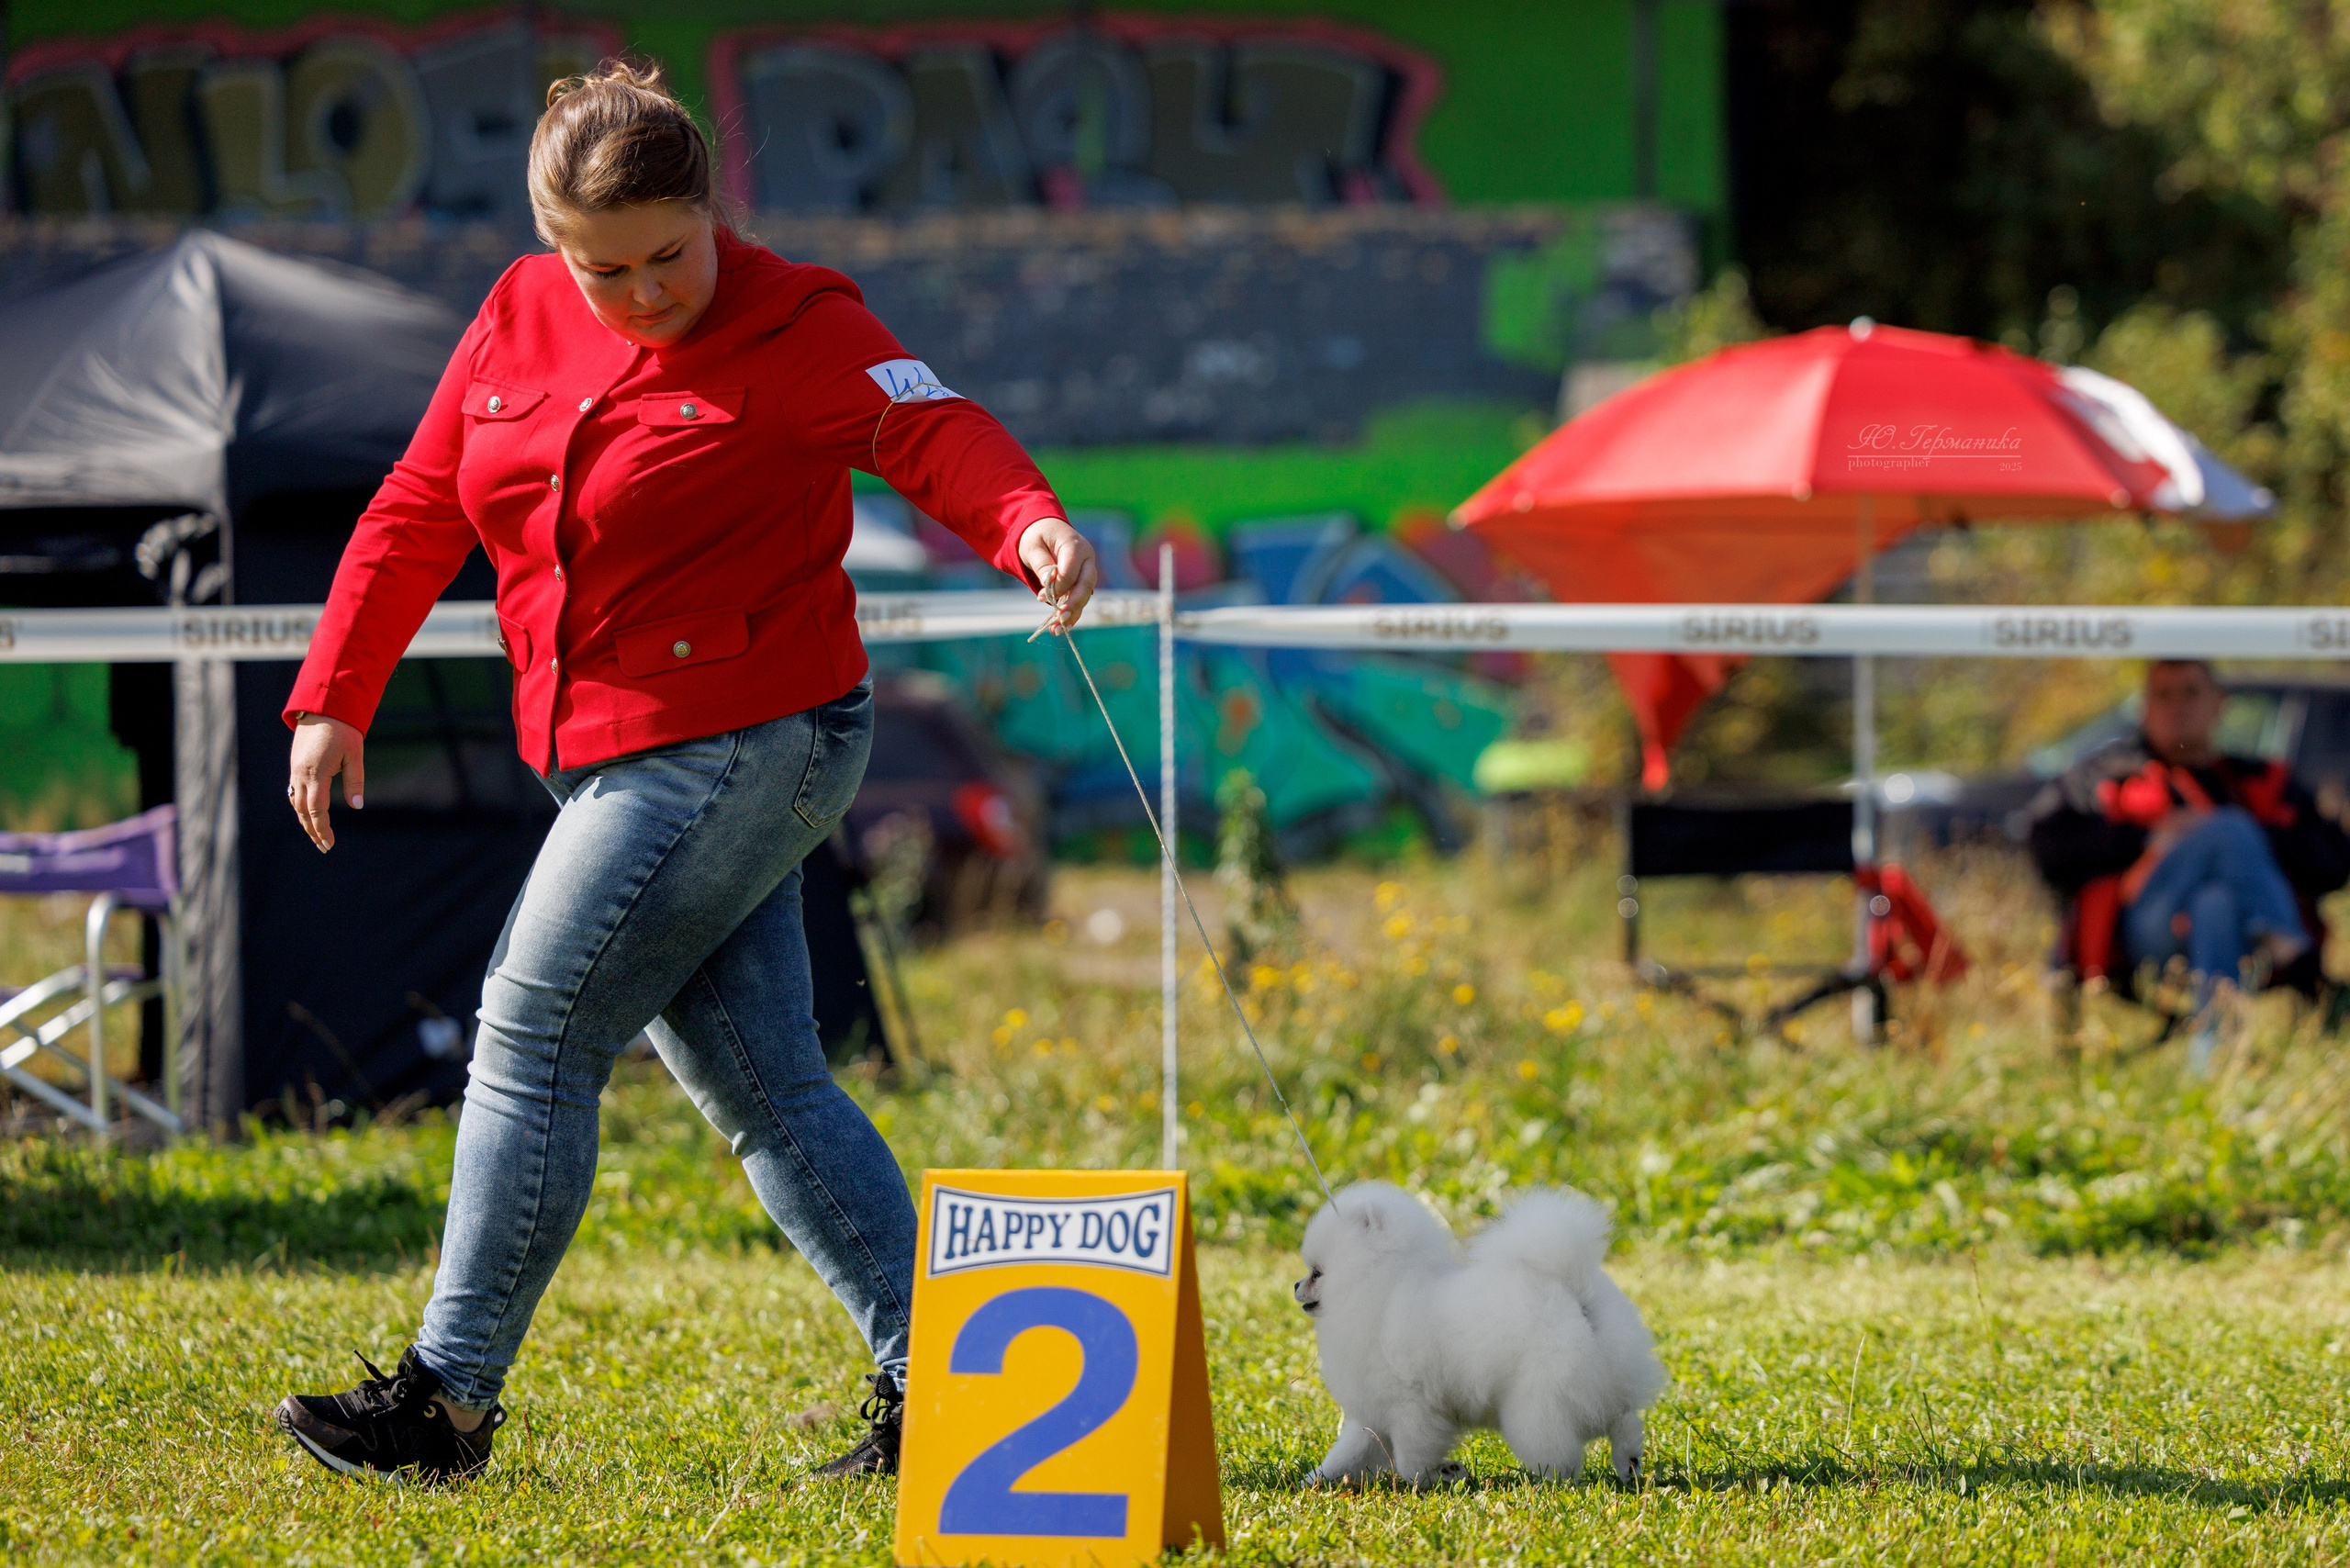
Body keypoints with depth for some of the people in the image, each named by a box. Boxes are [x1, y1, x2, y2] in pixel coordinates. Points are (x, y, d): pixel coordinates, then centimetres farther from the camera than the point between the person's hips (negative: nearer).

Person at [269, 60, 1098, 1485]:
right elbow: (418, 512, 14)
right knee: (758, 1084, 7)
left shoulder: (795, 326, -10)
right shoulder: (519, 321, 8)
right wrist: (334, 697, 11)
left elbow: (934, 431, -24)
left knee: (535, 1041, -8)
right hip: (612, 760, 8)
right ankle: (932, 1379, 11)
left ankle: (449, 1393, -1)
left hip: (743, 747, -8)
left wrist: (1029, 520, -44)